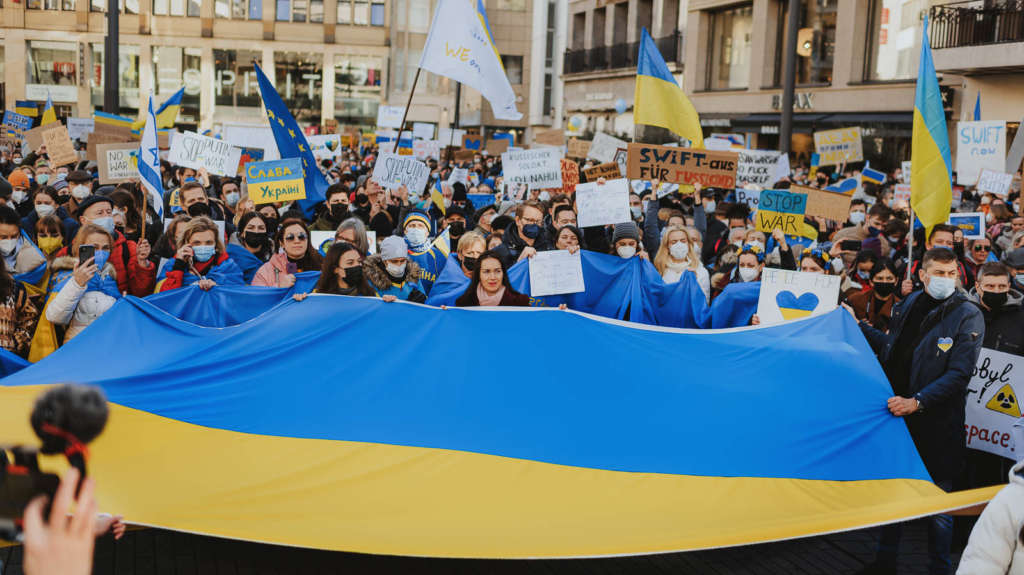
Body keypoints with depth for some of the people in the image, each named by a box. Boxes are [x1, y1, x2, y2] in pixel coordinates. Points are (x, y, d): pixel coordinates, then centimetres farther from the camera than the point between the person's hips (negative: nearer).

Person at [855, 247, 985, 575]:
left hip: (937, 423, -5)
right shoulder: (909, 304, 5)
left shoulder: (968, 316, -11)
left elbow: (959, 374, -18)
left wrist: (917, 401, -26)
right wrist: (858, 326, 15)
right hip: (896, 413, 5)